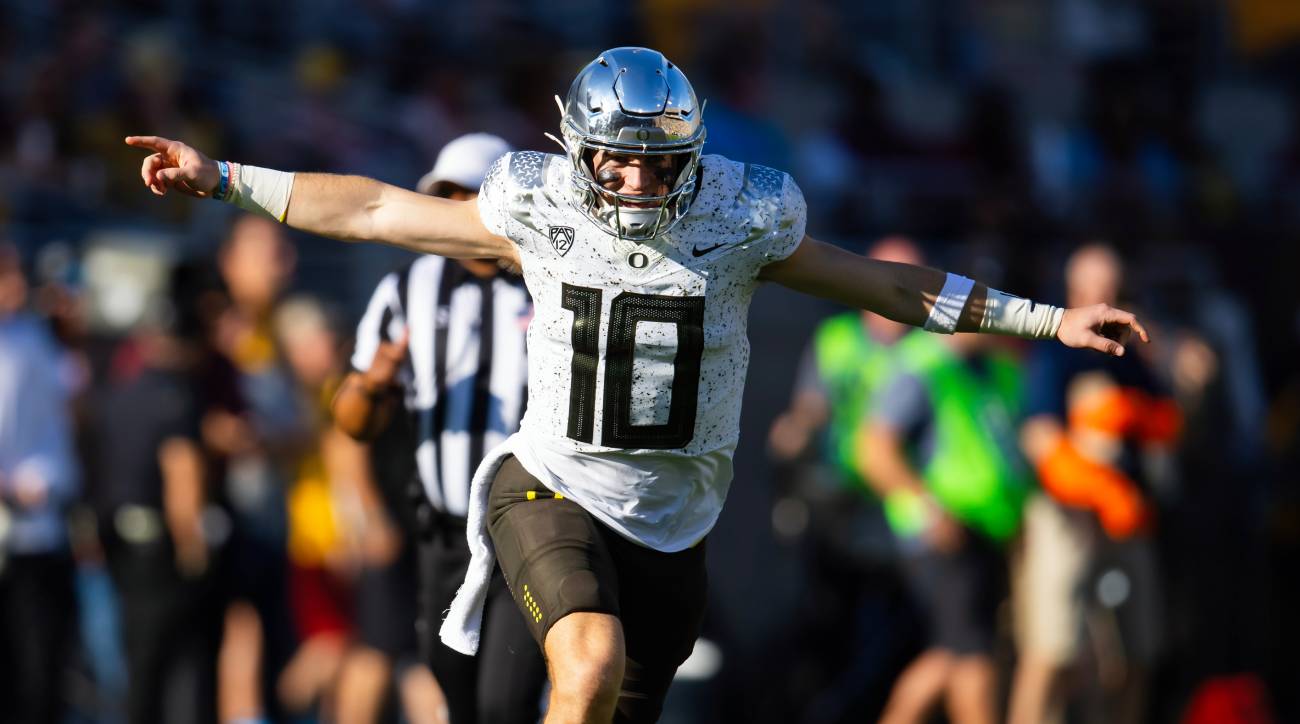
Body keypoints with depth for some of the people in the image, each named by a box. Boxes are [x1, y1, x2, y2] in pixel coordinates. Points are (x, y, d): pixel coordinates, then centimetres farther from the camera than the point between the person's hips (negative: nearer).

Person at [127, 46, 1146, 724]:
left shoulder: (739, 221, -6)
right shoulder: (541, 213, -7)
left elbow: (886, 286, 5)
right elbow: (376, 209, 3)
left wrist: (1049, 321, 4)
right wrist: (223, 180, 3)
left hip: (670, 526, 2)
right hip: (553, 492, -2)